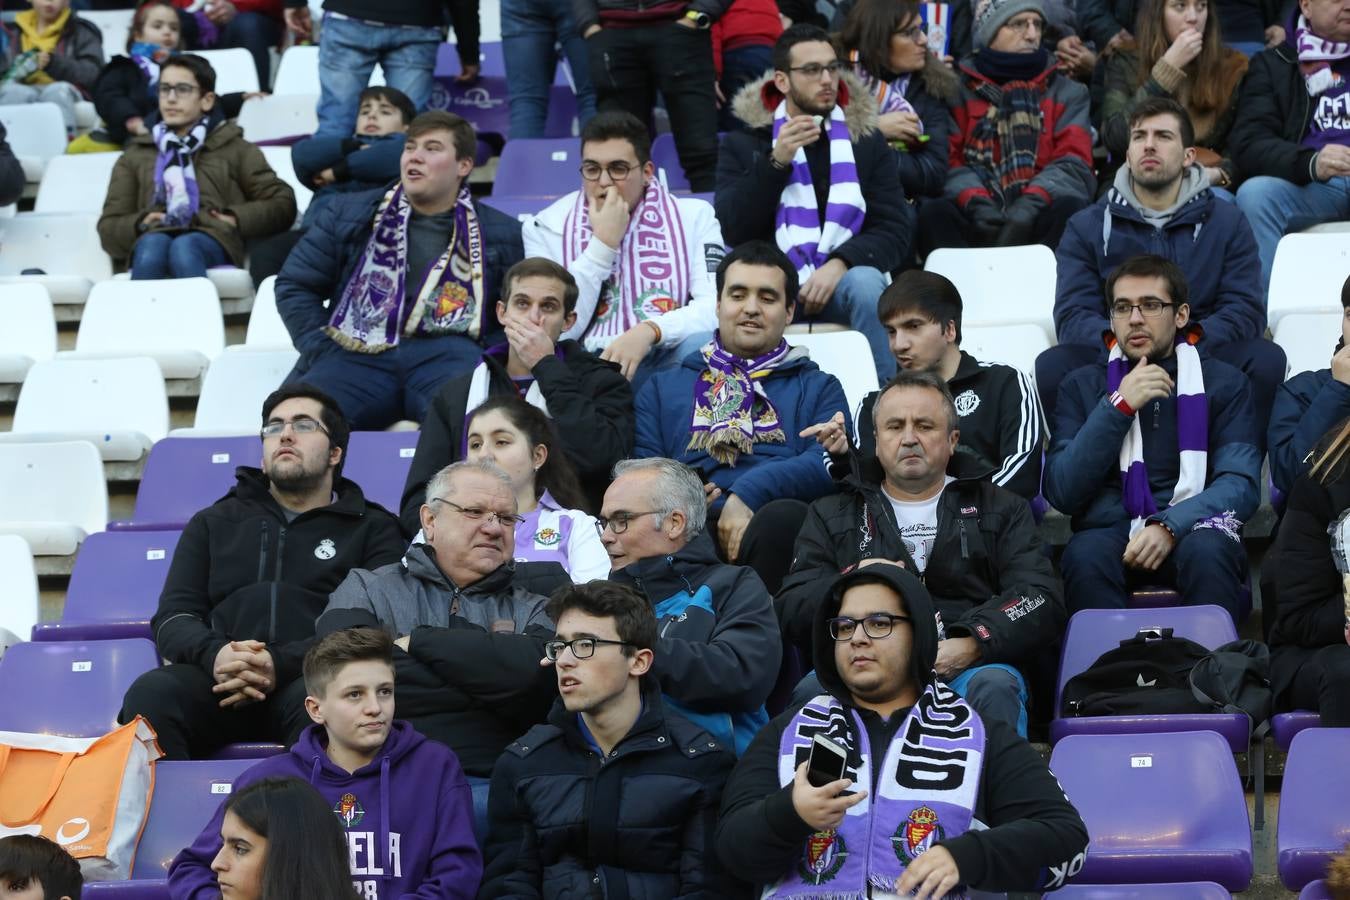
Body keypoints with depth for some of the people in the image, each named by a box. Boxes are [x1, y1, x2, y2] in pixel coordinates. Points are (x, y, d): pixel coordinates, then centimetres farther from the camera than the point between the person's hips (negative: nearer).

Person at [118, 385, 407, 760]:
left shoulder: (372, 528, 22)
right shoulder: (214, 523, 31)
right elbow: (173, 617, 18)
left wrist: (281, 663, -15)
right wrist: (213, 654, -8)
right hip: (218, 681, 2)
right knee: (151, 693, -33)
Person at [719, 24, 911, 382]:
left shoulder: (867, 142, 12)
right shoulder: (743, 144, 10)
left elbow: (895, 232, 3)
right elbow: (731, 232, -3)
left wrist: (840, 264, -17)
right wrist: (777, 162, -15)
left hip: (841, 283, 1)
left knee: (866, 282, -34)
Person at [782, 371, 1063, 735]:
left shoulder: (1000, 510, 23)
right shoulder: (832, 515, 26)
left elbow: (1042, 599, 7)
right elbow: (790, 613, 15)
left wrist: (972, 644, -12)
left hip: (968, 667, 0)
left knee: (994, 688, -38)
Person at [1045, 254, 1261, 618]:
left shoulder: (1224, 383, 11)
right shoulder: (1083, 386, 13)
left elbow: (1241, 484, -2)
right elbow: (1062, 493, 1)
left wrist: (1169, 526, -20)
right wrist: (1118, 407, -9)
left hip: (1191, 529, 0)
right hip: (1109, 531, 0)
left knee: (1207, 551, -35)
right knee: (1085, 556, -34)